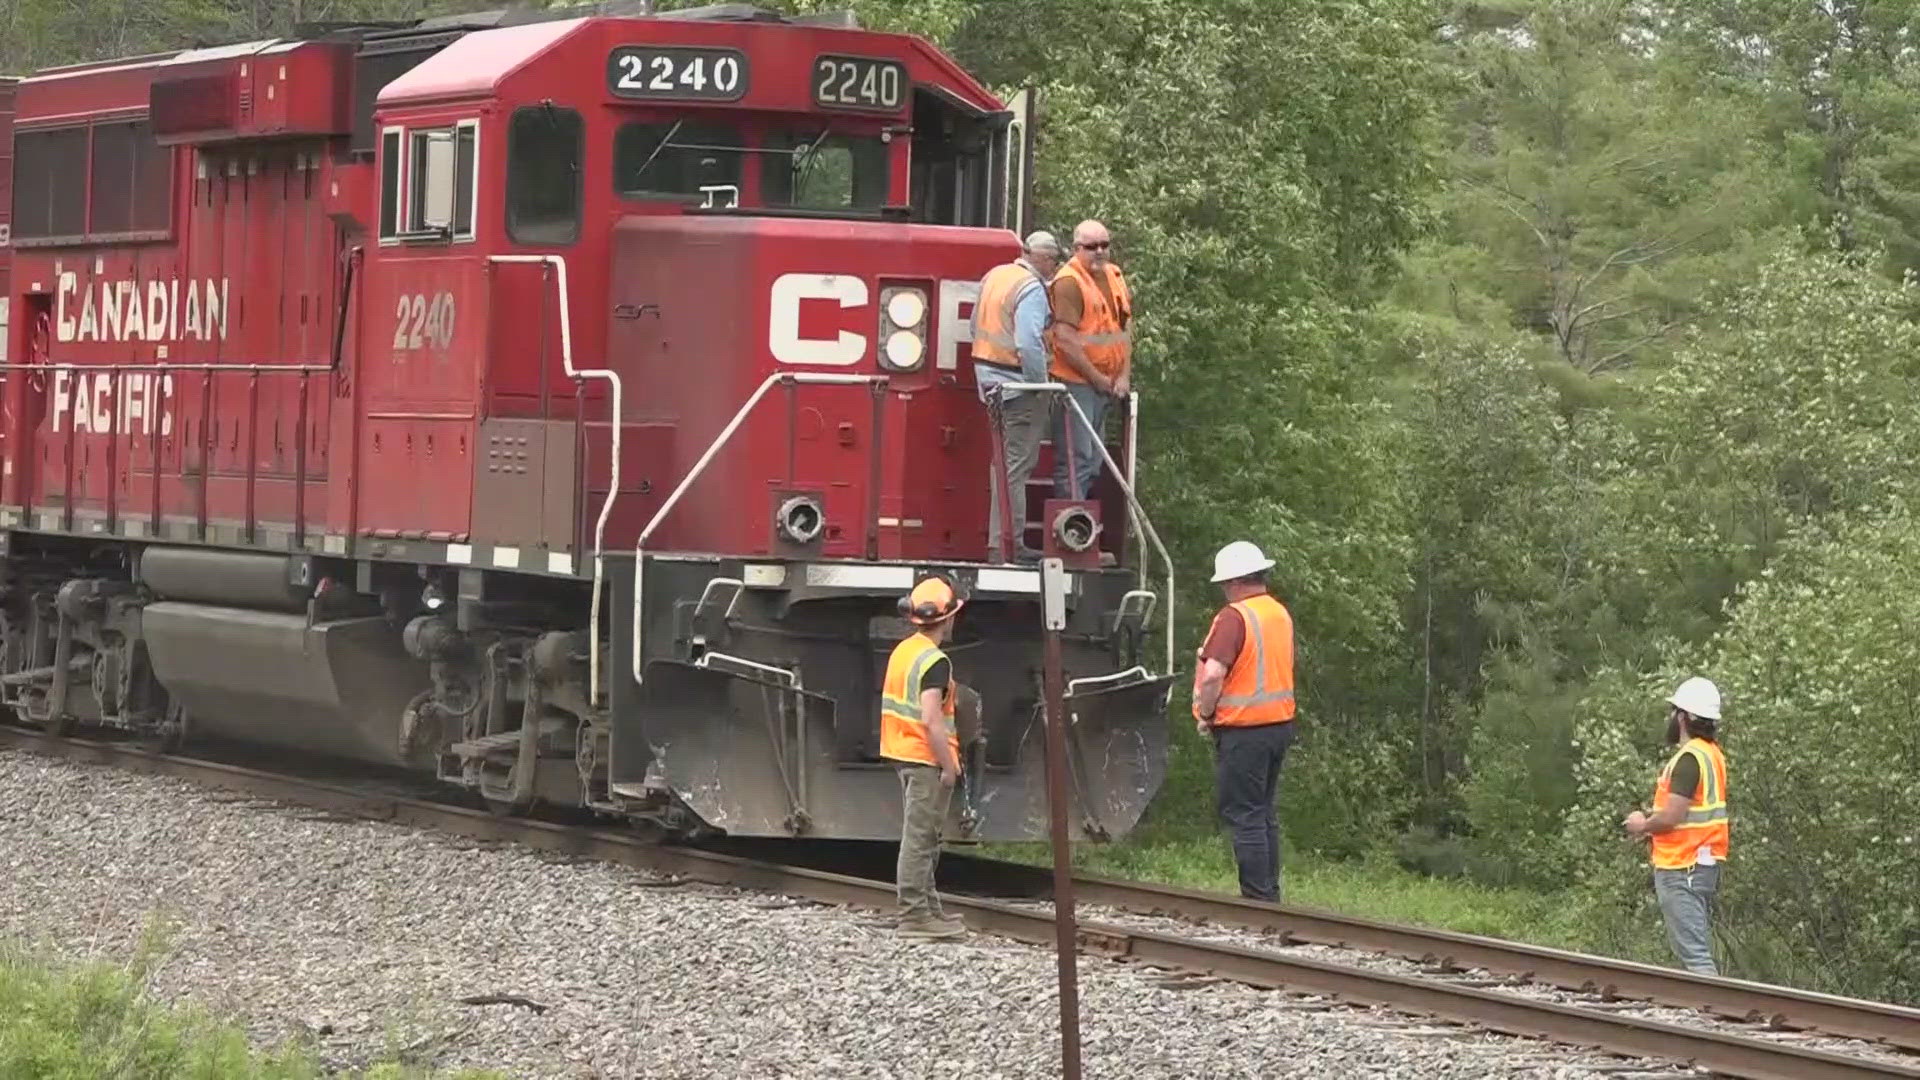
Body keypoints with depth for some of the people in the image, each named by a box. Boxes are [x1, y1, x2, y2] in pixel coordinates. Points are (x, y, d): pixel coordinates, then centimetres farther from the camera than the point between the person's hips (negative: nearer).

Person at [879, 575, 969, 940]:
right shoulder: (935, 661, -18)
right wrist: (948, 765, -19)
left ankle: (927, 907, 25)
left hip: (902, 754, 9)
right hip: (926, 759, -9)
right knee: (920, 837, -6)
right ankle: (914, 914, -4)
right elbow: (930, 720, -25)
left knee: (921, 836, 17)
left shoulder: (902, 652, 11)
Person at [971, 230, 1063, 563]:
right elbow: (1029, 344, -24)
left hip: (988, 376, 9)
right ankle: (1006, 545, -7)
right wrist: (1040, 383, -14)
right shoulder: (1031, 289, -16)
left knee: (1004, 460, 15)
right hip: (1018, 384, -9)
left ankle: (1002, 541, 18)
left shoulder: (993, 276, 12)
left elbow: (977, 327, 19)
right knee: (1016, 464, -6)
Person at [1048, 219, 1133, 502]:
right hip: (1076, 383, -9)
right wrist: (1097, 378, -13)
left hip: (1106, 384, 9)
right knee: (1075, 460, -9)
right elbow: (1066, 340, -19)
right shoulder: (1068, 282, -14)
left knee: (1093, 462, 14)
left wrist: (1124, 375, 4)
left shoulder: (1114, 277, 12)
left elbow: (1125, 328, 17)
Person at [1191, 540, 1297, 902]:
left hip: (1244, 731, -9)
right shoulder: (1282, 614, 11)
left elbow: (1213, 675, -25)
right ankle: (1270, 894, 20)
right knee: (1263, 813, 17)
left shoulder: (1235, 617, -17)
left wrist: (1205, 714, -9)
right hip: (1280, 723, 9)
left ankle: (1258, 897, -4)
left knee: (1243, 816, -3)